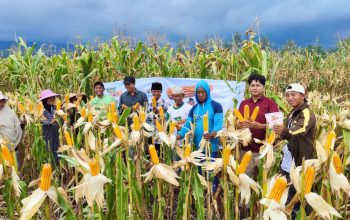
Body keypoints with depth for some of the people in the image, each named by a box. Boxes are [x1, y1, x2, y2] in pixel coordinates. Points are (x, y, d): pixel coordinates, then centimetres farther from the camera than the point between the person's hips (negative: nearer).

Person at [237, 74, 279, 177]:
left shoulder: (270, 103, -1)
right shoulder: (243, 103, 14)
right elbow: (237, 122, 16)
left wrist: (260, 126, -25)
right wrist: (239, 124, -8)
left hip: (263, 148, -4)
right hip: (245, 148, 4)